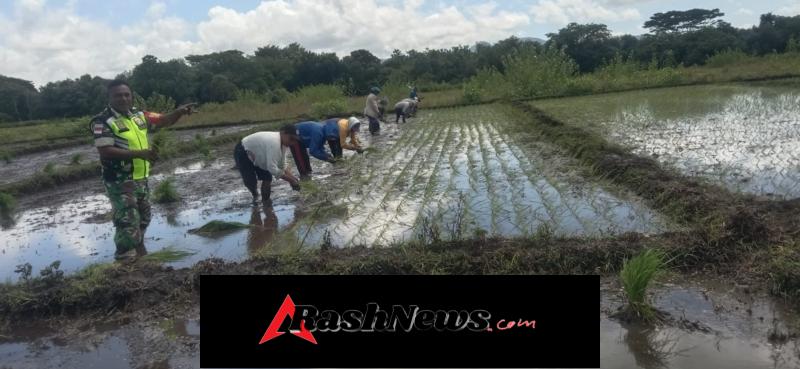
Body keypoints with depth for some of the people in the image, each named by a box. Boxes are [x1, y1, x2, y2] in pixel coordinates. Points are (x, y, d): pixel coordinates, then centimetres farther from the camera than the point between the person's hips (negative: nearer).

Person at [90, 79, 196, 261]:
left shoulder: (139, 115, 6)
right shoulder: (103, 121, -14)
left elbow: (164, 121, 14)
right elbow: (104, 151, -23)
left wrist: (179, 111, -7)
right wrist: (139, 153, -29)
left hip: (141, 179, 8)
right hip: (120, 182, -8)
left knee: (143, 219, 23)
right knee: (127, 223, -9)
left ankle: (140, 250, 43)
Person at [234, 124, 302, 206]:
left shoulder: (283, 143, -10)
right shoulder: (274, 142, -39)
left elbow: (282, 166, -2)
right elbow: (273, 169, -42)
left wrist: (293, 178, -16)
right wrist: (291, 180, -36)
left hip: (256, 154, 8)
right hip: (243, 153, -8)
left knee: (267, 178, -2)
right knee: (251, 181, -13)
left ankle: (265, 201, 16)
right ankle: (255, 196, 19)